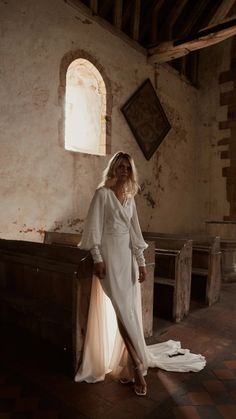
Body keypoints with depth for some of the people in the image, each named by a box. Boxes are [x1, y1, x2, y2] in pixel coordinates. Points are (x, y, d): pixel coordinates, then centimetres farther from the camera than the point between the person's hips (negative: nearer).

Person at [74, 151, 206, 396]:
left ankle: (125, 365, 19)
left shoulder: (130, 198, 15)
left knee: (130, 312, 6)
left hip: (128, 256, 6)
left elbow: (135, 231, 13)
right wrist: (97, 259, -15)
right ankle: (137, 366, 1)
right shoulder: (103, 193, -3)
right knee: (123, 311, -9)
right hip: (110, 256, -6)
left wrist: (141, 261, 8)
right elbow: (94, 227, -8)